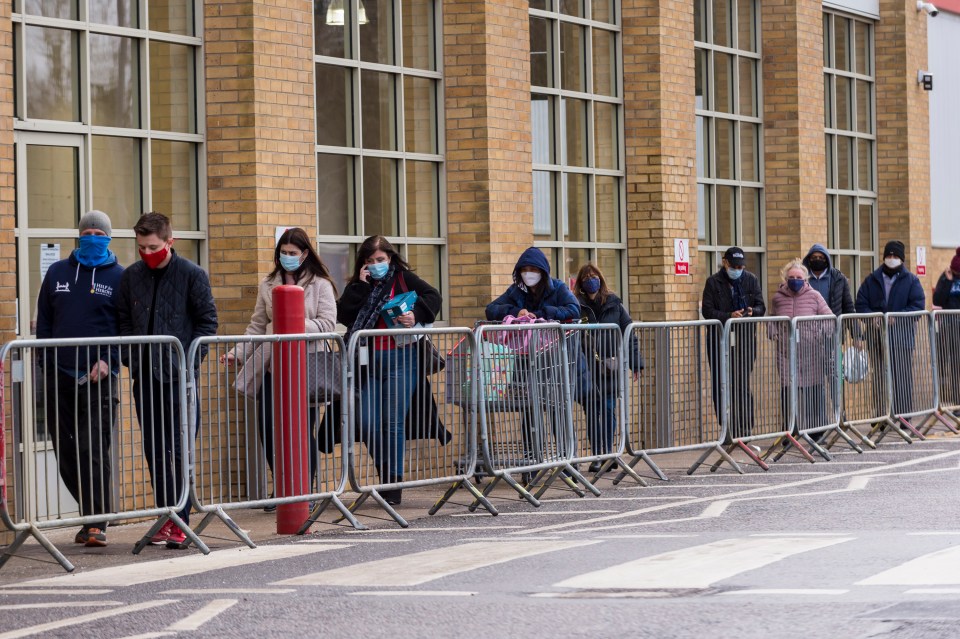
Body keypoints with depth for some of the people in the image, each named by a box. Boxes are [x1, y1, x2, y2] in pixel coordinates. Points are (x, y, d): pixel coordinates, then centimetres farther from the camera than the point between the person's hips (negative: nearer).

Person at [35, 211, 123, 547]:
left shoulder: (119, 277, 3)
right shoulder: (57, 273, 14)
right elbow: (44, 322, 15)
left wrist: (109, 360, -14)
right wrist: (46, 365, 4)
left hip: (99, 377, -4)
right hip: (59, 377, 4)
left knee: (95, 451, -11)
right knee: (66, 454, 6)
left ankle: (97, 523, -9)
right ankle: (92, 515, 19)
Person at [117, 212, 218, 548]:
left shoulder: (192, 275, -2)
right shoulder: (131, 276, 9)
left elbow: (207, 321, -1)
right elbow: (123, 321, 15)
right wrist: (130, 357, 2)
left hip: (178, 375, -4)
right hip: (145, 377, 4)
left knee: (179, 450, -4)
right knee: (155, 451, 7)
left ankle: (181, 521, -1)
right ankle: (166, 517, 14)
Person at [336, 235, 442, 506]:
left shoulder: (403, 278, 7)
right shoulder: (358, 286, 15)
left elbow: (433, 296, -2)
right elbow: (343, 316, 1)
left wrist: (416, 315, -18)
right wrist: (360, 285, -4)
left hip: (400, 359, -3)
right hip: (368, 362, 3)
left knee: (393, 421, -6)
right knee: (367, 424, -3)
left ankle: (394, 482, 0)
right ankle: (386, 476, 14)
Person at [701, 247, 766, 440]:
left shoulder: (751, 280, 9)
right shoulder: (713, 282, 2)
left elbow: (761, 307, 9)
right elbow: (707, 310, -4)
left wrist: (753, 311, -15)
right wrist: (729, 316, -19)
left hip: (745, 338, 1)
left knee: (743, 385, -3)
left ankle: (745, 427, 1)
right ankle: (728, 429, 3)